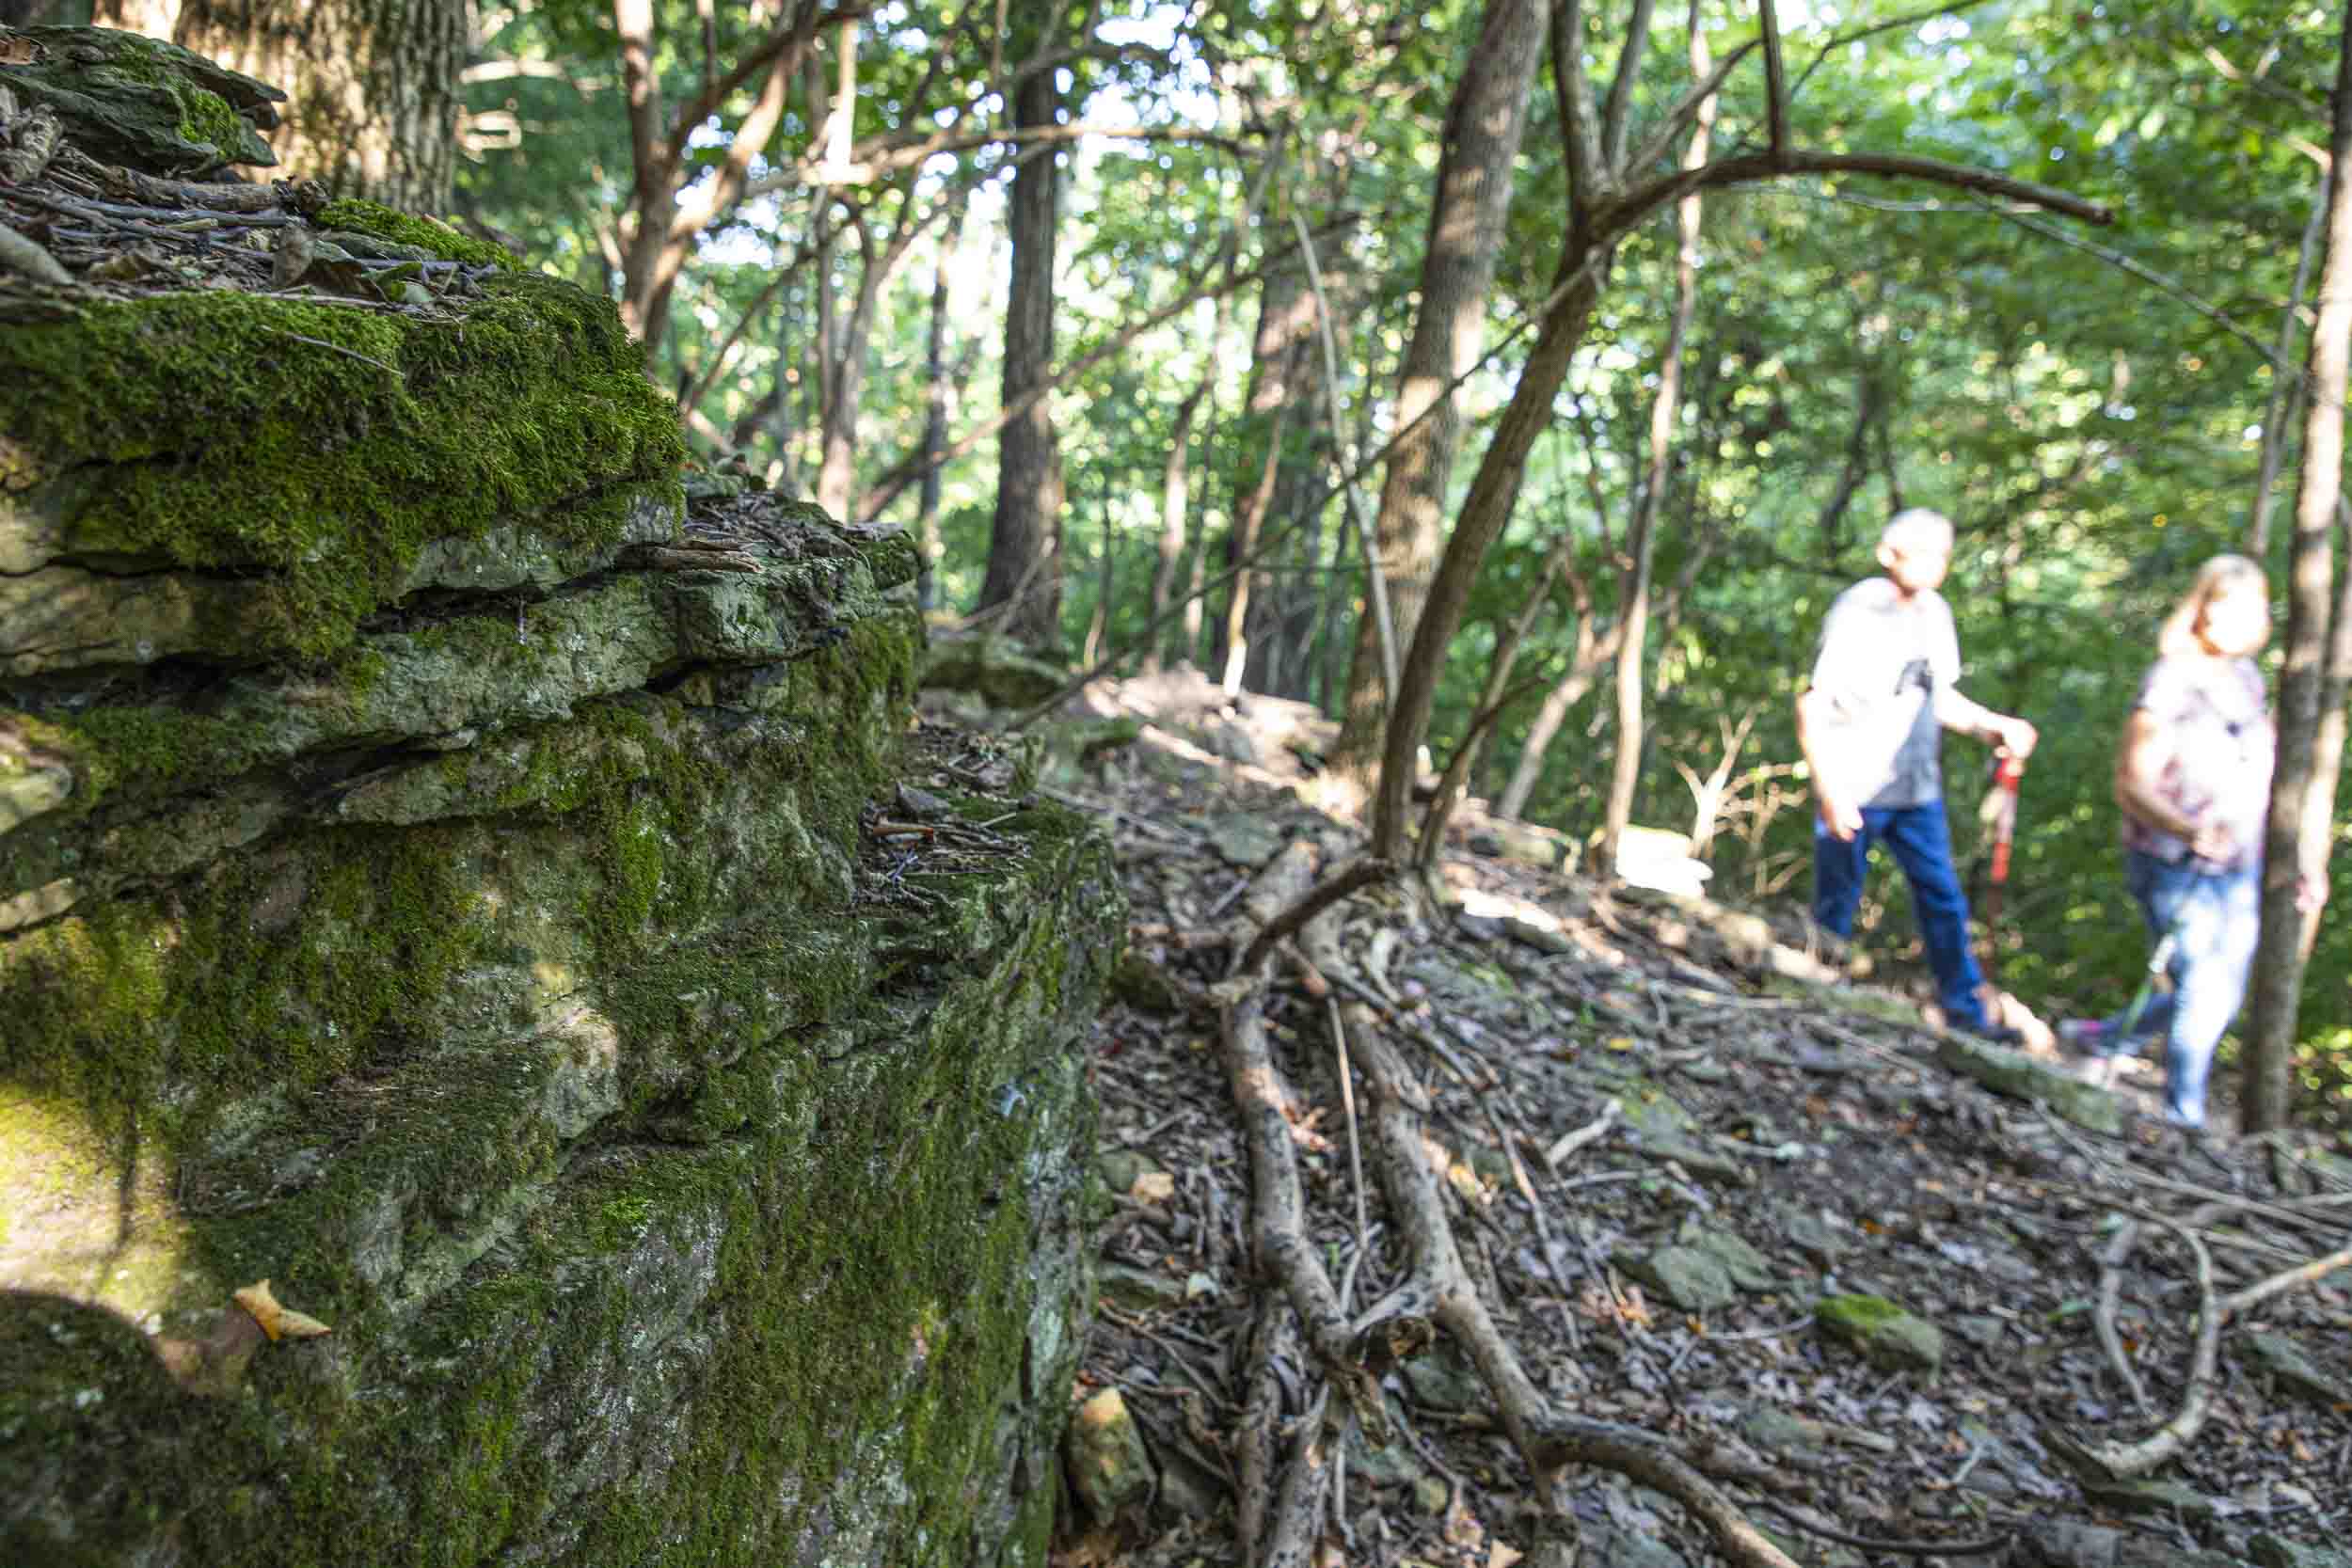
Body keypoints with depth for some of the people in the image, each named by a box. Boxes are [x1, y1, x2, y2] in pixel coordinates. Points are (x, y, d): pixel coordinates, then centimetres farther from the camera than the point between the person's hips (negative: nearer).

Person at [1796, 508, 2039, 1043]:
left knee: (1944, 900, 8)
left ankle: (1966, 1010, 17)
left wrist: (1993, 725, 4)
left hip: (1918, 791, 6)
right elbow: (1813, 705, -15)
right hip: (1854, 793, -6)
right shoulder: (1856, 612, -12)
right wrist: (1830, 789, -21)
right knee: (1836, 907, 5)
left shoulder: (1935, 613, 9)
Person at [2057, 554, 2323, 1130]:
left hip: (2240, 869, 7)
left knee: (2221, 998, 15)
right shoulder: (2172, 683, -15)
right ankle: (2184, 1117, 15)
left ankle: (2101, 1038, 34)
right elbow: (2132, 785, -18)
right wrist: (2192, 830, -35)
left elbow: (2257, 778, 16)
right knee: (2199, 993, -3)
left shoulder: (2246, 678, 8)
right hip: (2176, 867, -7)